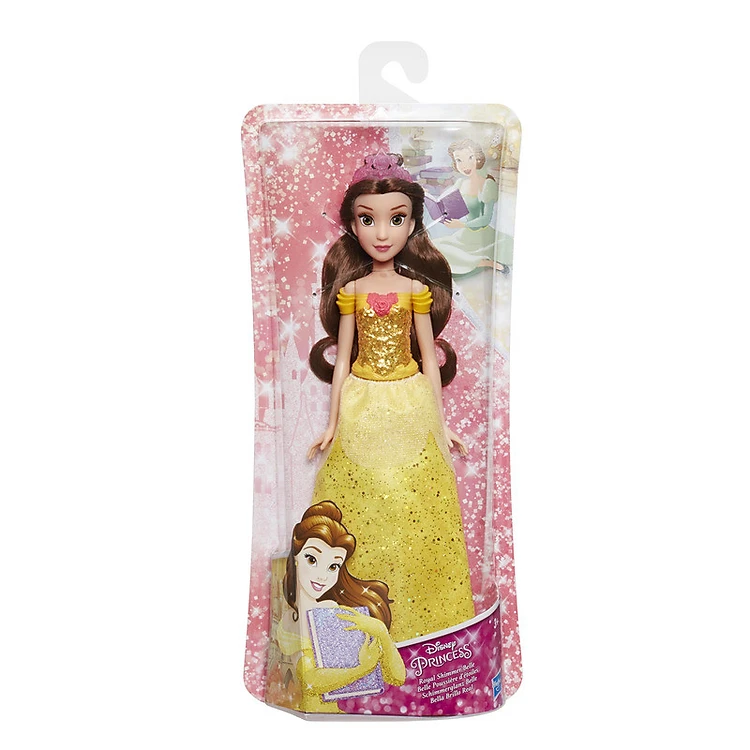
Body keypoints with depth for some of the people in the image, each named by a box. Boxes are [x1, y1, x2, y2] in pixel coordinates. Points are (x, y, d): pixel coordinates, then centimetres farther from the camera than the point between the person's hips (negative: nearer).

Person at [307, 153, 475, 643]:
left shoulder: (417, 289, -2)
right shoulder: (350, 290, 0)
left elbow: (429, 358, 3)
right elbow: (341, 361, 3)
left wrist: (440, 422, 4)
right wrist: (334, 424, 5)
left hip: (410, 407, 0)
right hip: (362, 410, 1)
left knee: (411, 506, 7)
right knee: (362, 505, 7)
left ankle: (415, 614, 28)